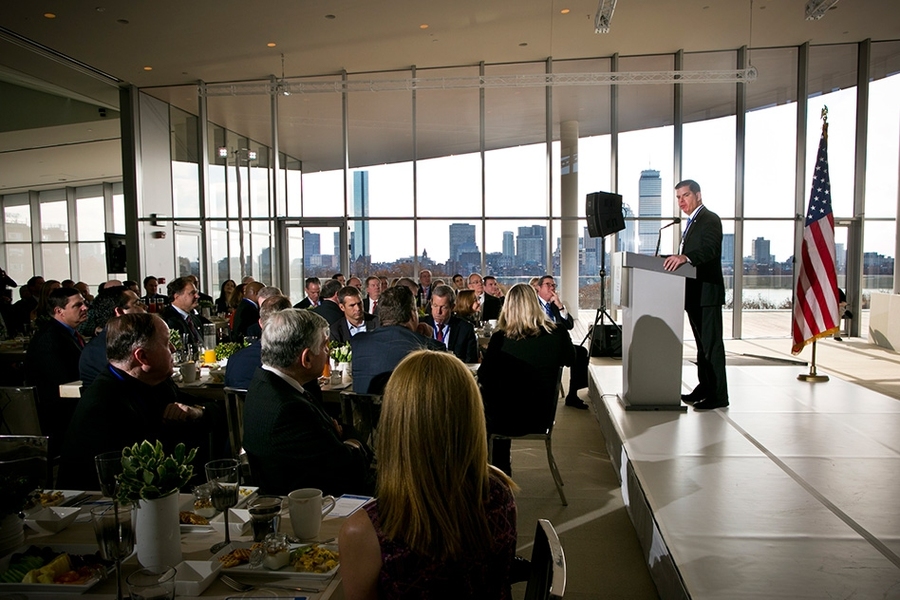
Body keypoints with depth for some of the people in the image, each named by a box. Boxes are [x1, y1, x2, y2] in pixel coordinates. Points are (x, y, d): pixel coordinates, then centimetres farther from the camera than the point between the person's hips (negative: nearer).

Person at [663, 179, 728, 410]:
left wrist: (684, 257, -42)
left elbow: (709, 249, -26)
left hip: (707, 291, -10)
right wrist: (673, 259, 7)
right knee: (702, 343, 15)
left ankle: (718, 395, -4)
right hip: (695, 292, 10)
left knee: (712, 343, -8)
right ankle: (704, 388, 23)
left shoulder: (710, 219, -9)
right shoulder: (692, 222, 22)